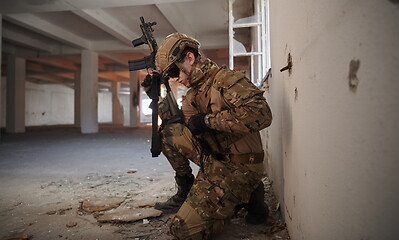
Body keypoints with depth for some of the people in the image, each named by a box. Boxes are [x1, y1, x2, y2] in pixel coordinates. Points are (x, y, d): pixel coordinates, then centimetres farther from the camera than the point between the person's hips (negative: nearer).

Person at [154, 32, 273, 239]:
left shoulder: (225, 79, -14)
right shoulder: (192, 95, 13)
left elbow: (261, 114, -29)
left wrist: (208, 119, -24)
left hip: (239, 167, -8)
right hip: (214, 160, 8)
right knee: (171, 131, -9)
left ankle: (247, 197, 5)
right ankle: (185, 192, 5)